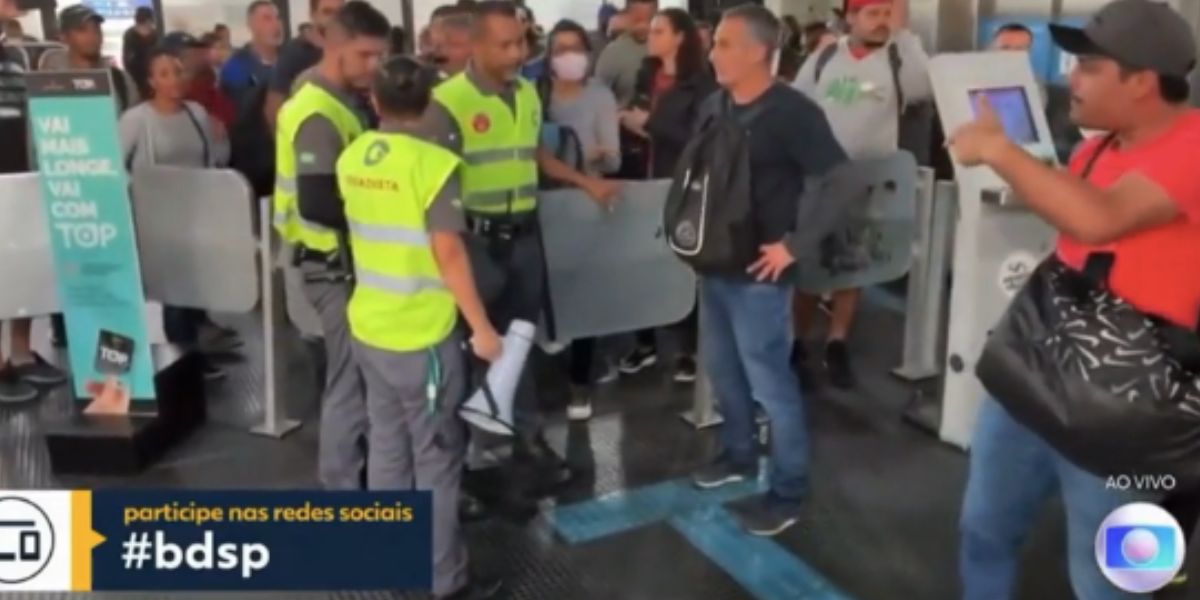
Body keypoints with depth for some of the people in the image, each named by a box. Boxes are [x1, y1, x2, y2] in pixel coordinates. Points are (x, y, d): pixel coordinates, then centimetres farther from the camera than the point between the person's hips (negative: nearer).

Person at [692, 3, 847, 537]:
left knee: (769, 381, 1)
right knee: (722, 368, 19)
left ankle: (788, 492, 16)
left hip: (757, 272, -7)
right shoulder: (713, 107, 6)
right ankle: (739, 455, 41)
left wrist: (796, 245, -17)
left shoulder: (792, 112, -14)